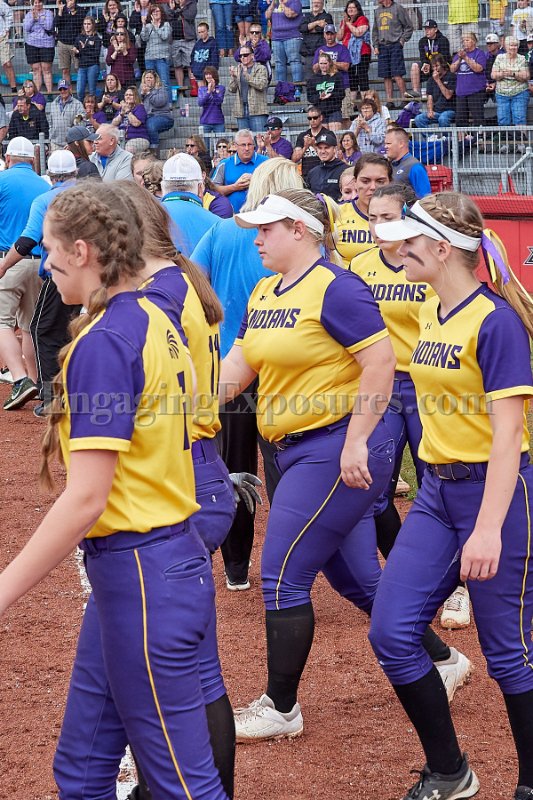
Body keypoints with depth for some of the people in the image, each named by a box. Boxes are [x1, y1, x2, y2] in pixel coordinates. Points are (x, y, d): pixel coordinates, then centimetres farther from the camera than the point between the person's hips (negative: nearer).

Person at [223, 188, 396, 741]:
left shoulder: (335, 288, -16)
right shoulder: (264, 293, 12)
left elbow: (380, 364, -20)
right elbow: (236, 367, 12)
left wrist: (356, 444, -22)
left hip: (337, 453, -9)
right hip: (298, 451, 9)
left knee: (282, 578, -4)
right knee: (358, 576, 17)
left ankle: (280, 710, 9)